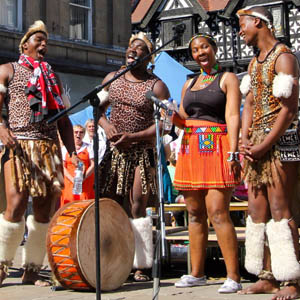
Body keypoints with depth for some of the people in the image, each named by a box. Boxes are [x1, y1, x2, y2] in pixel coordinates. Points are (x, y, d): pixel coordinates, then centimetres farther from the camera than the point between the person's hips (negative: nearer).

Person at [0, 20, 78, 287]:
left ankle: (32, 271, 7)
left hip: (50, 148, 5)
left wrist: (72, 152, 10)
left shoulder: (52, 76, 24)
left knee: (44, 210, -1)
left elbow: (63, 119, 21)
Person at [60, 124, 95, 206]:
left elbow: (93, 165, 2)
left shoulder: (88, 148, 11)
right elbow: (62, 167, 3)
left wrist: (83, 178, -12)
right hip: (69, 182, 0)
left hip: (86, 183, 0)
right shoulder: (65, 148, 11)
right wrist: (72, 179, -12)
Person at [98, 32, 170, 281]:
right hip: (114, 151, 4)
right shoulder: (112, 79, 13)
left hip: (142, 152, -4)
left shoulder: (156, 86, -1)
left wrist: (133, 136, -17)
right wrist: (106, 124, -4)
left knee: (136, 209, -8)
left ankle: (139, 267, -3)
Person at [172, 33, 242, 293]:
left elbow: (232, 116, -6)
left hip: (216, 148, -6)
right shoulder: (189, 84, 21)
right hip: (190, 150, 6)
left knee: (217, 212, -15)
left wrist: (233, 154, -17)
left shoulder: (227, 79, 4)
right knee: (195, 213, 6)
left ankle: (233, 276, -13)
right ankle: (197, 274, 14)